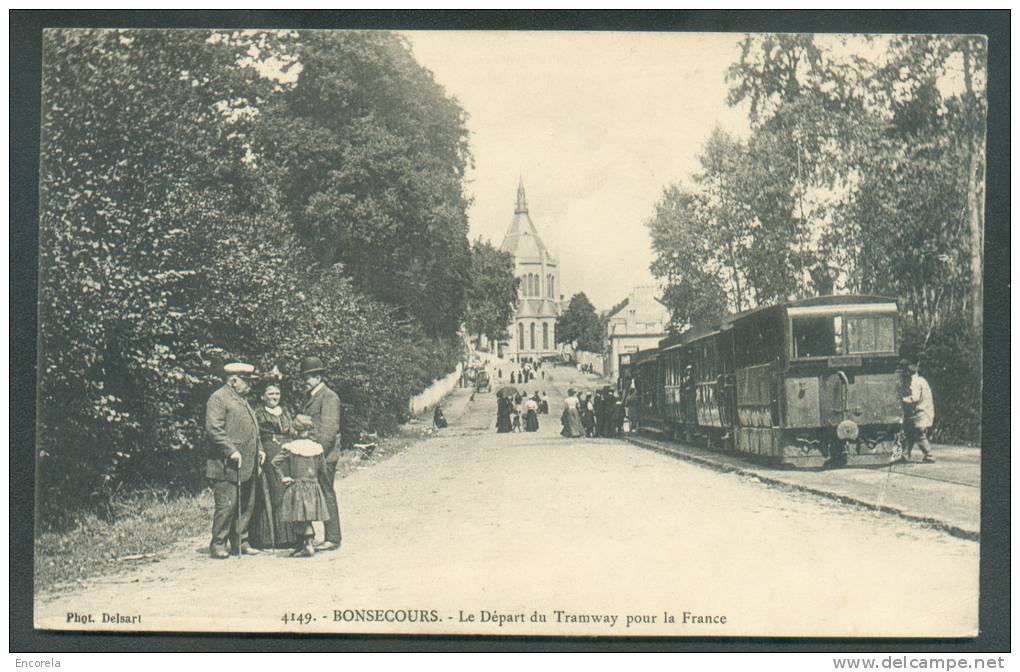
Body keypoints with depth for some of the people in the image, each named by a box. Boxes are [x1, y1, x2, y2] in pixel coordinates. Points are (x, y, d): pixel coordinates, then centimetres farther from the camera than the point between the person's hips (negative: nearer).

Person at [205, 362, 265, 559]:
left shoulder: (242, 400, 21)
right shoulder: (218, 398, -9)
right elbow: (213, 429, -18)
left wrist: (259, 448, 15)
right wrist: (232, 451, -21)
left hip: (247, 467, 9)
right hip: (227, 467, -9)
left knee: (247, 505, 11)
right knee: (226, 506, -7)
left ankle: (240, 542, 19)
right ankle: (218, 545, 1)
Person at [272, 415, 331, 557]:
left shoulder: (290, 447, -6)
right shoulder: (317, 447, 0)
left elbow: (274, 462, -14)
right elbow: (323, 470, 5)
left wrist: (282, 478, -5)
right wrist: (319, 483, 19)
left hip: (295, 487, -3)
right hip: (313, 487, 3)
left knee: (299, 519, 1)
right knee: (306, 519, 10)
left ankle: (309, 545, -6)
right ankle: (300, 546, 14)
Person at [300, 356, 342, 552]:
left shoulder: (329, 397, -10)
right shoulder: (311, 397, 19)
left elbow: (329, 429, -17)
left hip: (325, 455, -9)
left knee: (327, 495, -6)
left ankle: (333, 539, -1)